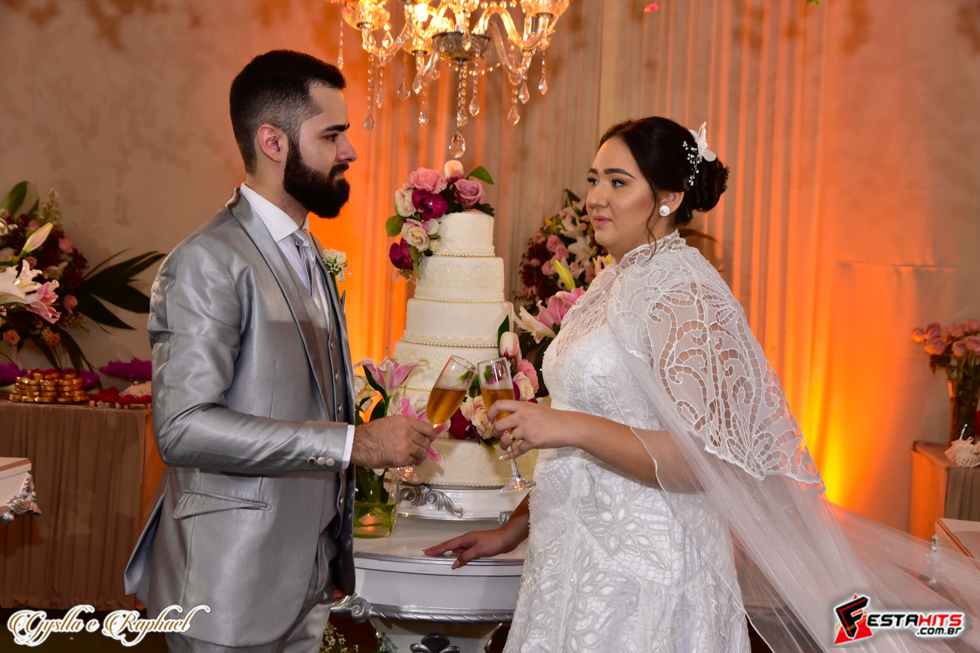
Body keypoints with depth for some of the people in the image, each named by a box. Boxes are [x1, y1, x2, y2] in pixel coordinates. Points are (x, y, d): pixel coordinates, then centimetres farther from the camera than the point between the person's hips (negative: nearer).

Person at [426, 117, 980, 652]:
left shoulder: (682, 290, -14)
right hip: (580, 560, 8)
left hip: (644, 574, -8)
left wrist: (571, 427, -26)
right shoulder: (614, 286, 11)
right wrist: (513, 530, 17)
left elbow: (700, 458, -21)